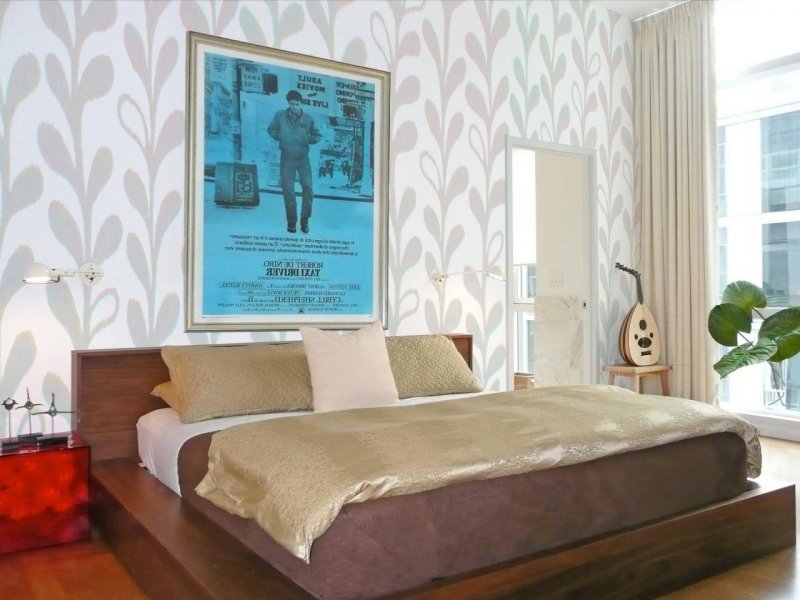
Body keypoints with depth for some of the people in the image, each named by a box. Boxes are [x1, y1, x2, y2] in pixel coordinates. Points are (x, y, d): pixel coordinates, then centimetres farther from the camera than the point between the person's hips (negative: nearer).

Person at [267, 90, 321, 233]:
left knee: (307, 187, -9)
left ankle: (304, 220, 6)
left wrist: (308, 139, -10)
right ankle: (291, 221, 16)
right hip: (287, 158, 0)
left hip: (303, 158, 0)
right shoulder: (280, 116, -3)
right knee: (288, 190, 3)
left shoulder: (308, 118, -4)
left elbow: (317, 135, 8)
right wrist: (279, 137, -4)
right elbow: (271, 129, 12)